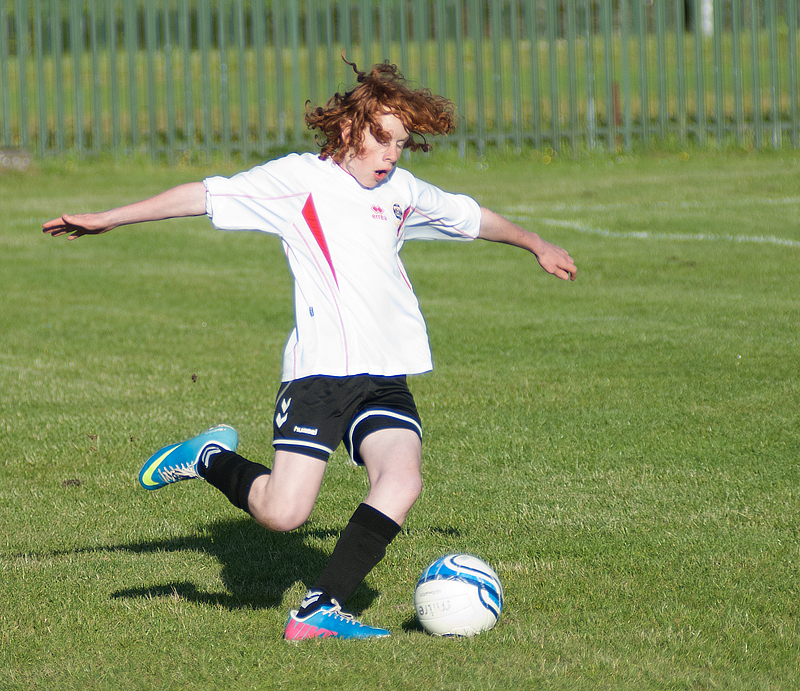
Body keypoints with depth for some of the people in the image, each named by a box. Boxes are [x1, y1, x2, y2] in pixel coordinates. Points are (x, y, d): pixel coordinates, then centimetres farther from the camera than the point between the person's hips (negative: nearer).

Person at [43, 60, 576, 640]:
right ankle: (210, 457, 18)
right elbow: (205, 197, 1)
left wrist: (536, 245, 50)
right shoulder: (301, 179, 3)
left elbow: (471, 217, 37)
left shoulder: (403, 192, 20)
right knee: (283, 513, -14)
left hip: (388, 379, 5)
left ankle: (321, 611, -14)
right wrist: (105, 220, -2)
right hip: (320, 370, -5)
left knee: (403, 479, -21)